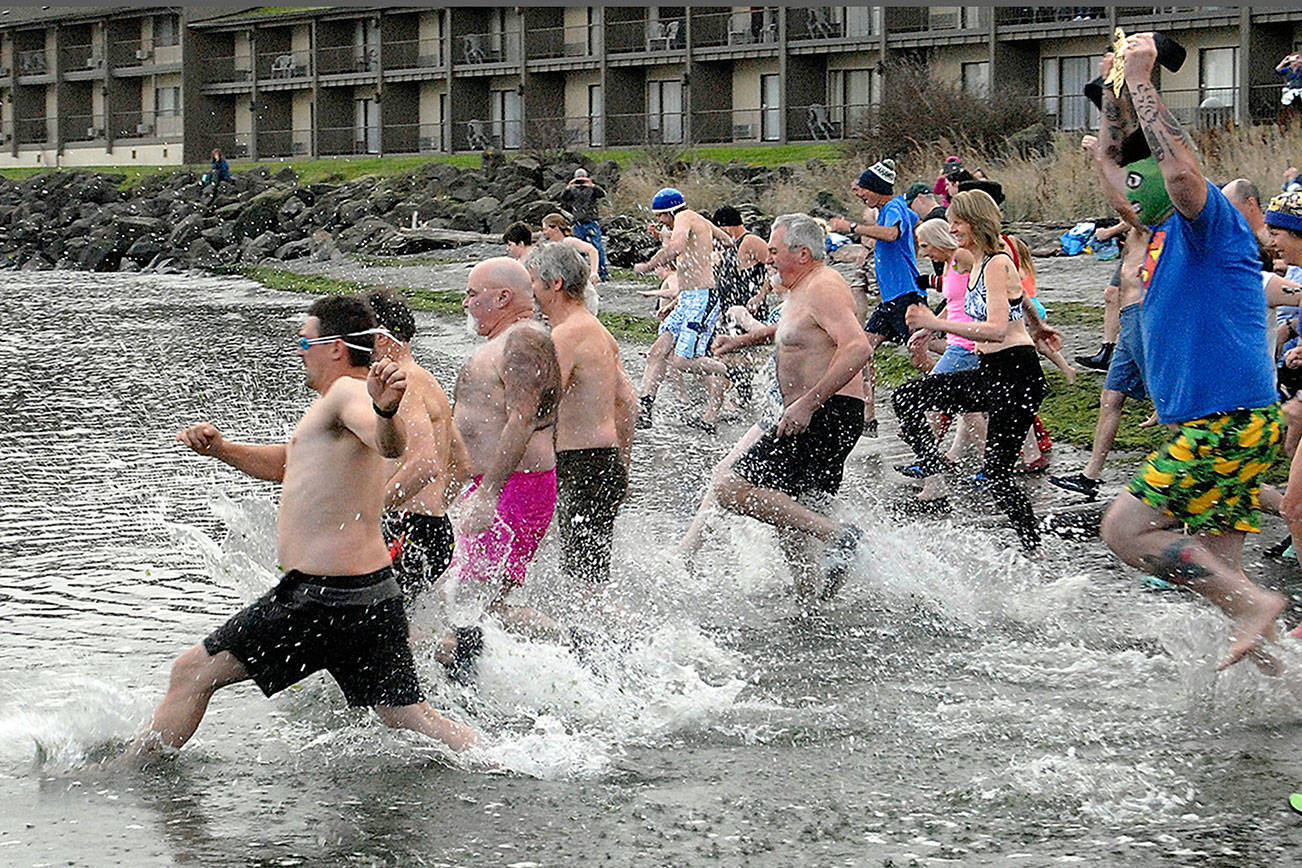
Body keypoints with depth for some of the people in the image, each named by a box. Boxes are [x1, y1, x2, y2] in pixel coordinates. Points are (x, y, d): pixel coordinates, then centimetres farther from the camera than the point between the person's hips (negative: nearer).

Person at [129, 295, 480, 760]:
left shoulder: (348, 392, -12)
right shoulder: (333, 405, 20)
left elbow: (390, 445, -34)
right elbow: (287, 464, 34)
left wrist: (385, 412, -57)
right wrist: (223, 450, 17)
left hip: (321, 595, -10)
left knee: (192, 673, 2)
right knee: (411, 716, 8)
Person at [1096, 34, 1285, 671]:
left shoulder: (1208, 220, -8)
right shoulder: (1164, 228, 17)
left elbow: (1180, 170, -31)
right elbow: (1115, 156, 30)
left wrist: (1141, 79, -23)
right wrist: (1118, 88, 17)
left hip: (1229, 422, -10)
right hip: (1212, 425, 10)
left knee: (1123, 529, -12)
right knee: (1217, 567, 6)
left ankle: (1253, 602, -16)